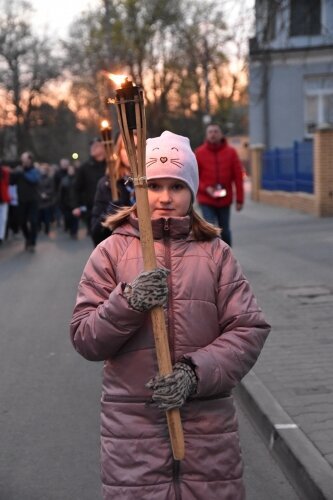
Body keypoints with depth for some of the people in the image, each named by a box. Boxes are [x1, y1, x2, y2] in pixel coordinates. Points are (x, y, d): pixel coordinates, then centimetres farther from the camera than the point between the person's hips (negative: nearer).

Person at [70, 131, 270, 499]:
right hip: (132, 425, -1)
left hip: (209, 425, 1)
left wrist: (195, 373, -15)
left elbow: (249, 330, -1)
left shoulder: (215, 251, 5)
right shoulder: (112, 251, 3)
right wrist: (129, 302, -18)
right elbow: (84, 340, -1)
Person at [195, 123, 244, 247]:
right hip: (206, 201, -2)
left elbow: (238, 177, 0)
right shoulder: (199, 153, -3)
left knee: (225, 231, 13)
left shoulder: (231, 152, -1)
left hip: (225, 200, 2)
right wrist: (205, 188, -15)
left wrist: (239, 200, -3)